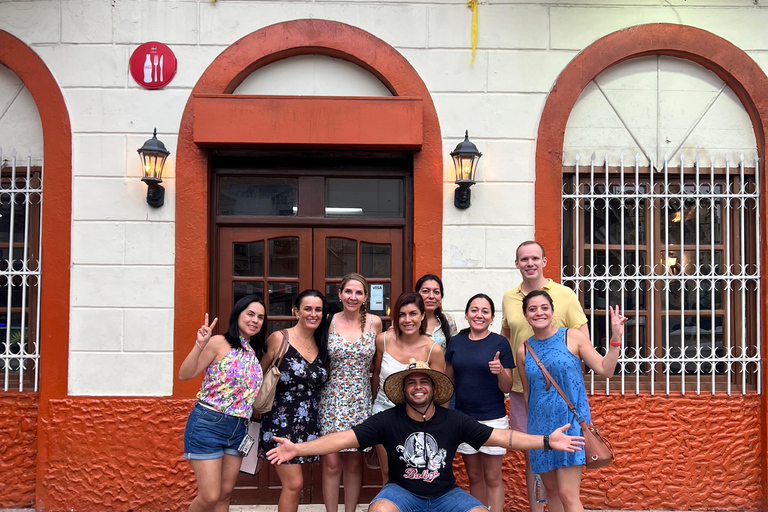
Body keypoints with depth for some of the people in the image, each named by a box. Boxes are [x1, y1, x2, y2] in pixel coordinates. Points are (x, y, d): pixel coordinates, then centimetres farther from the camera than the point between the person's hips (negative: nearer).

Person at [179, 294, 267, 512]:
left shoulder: (256, 353, 11)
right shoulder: (220, 343, -9)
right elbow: (185, 375, -15)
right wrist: (200, 345, -25)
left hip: (238, 429, 7)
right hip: (208, 424, -7)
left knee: (225, 494, 13)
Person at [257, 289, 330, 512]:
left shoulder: (322, 344, 7)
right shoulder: (279, 338, -10)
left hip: (308, 423, 5)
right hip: (281, 421, -5)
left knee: (291, 484, 12)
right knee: (294, 483, -8)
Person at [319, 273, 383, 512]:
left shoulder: (374, 322, 0)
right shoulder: (329, 322, -3)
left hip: (360, 401, 1)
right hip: (331, 399, -1)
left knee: (354, 463, 9)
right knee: (331, 463, -1)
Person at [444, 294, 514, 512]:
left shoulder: (500, 343, -6)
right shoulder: (455, 342, 4)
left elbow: (506, 388, -4)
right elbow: (448, 382, 13)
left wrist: (500, 371, -23)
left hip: (493, 419, -3)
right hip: (463, 419, 3)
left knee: (492, 478, 3)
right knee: (474, 476, 14)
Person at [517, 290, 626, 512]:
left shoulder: (572, 337, -5)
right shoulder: (524, 351, 4)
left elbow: (605, 370, -5)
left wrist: (616, 338, -15)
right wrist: (531, 424, 13)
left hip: (570, 421, -4)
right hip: (540, 425, 4)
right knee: (551, 490, 14)